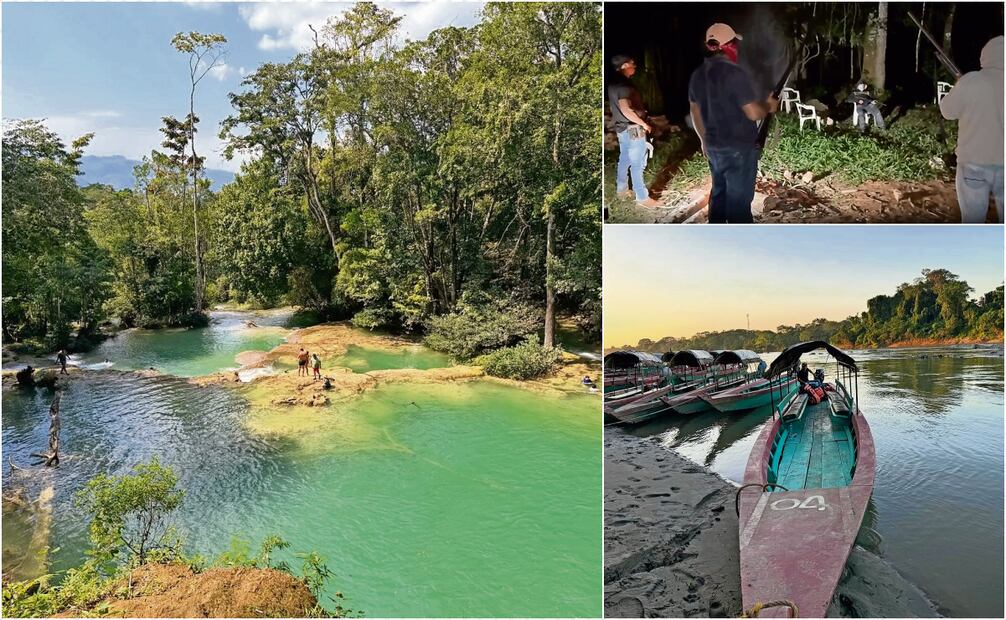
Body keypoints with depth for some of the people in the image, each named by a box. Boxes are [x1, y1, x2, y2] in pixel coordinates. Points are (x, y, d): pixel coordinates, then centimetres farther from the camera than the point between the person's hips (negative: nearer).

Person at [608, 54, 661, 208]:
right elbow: (625, 109, -33)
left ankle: (621, 188, 33)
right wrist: (643, 124, -22)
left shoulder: (613, 83, 8)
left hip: (622, 128, 10)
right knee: (637, 164, -4)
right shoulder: (623, 84, -21)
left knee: (624, 160, 21)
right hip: (632, 130, -10)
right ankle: (642, 197, 2)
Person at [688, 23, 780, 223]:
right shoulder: (736, 73, -20)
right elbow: (753, 113, -20)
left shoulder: (697, 75, 4)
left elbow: (695, 113, 13)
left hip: (714, 146, 8)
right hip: (739, 148, -8)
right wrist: (769, 106, 1)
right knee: (739, 199, 0)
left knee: (719, 192, 20)